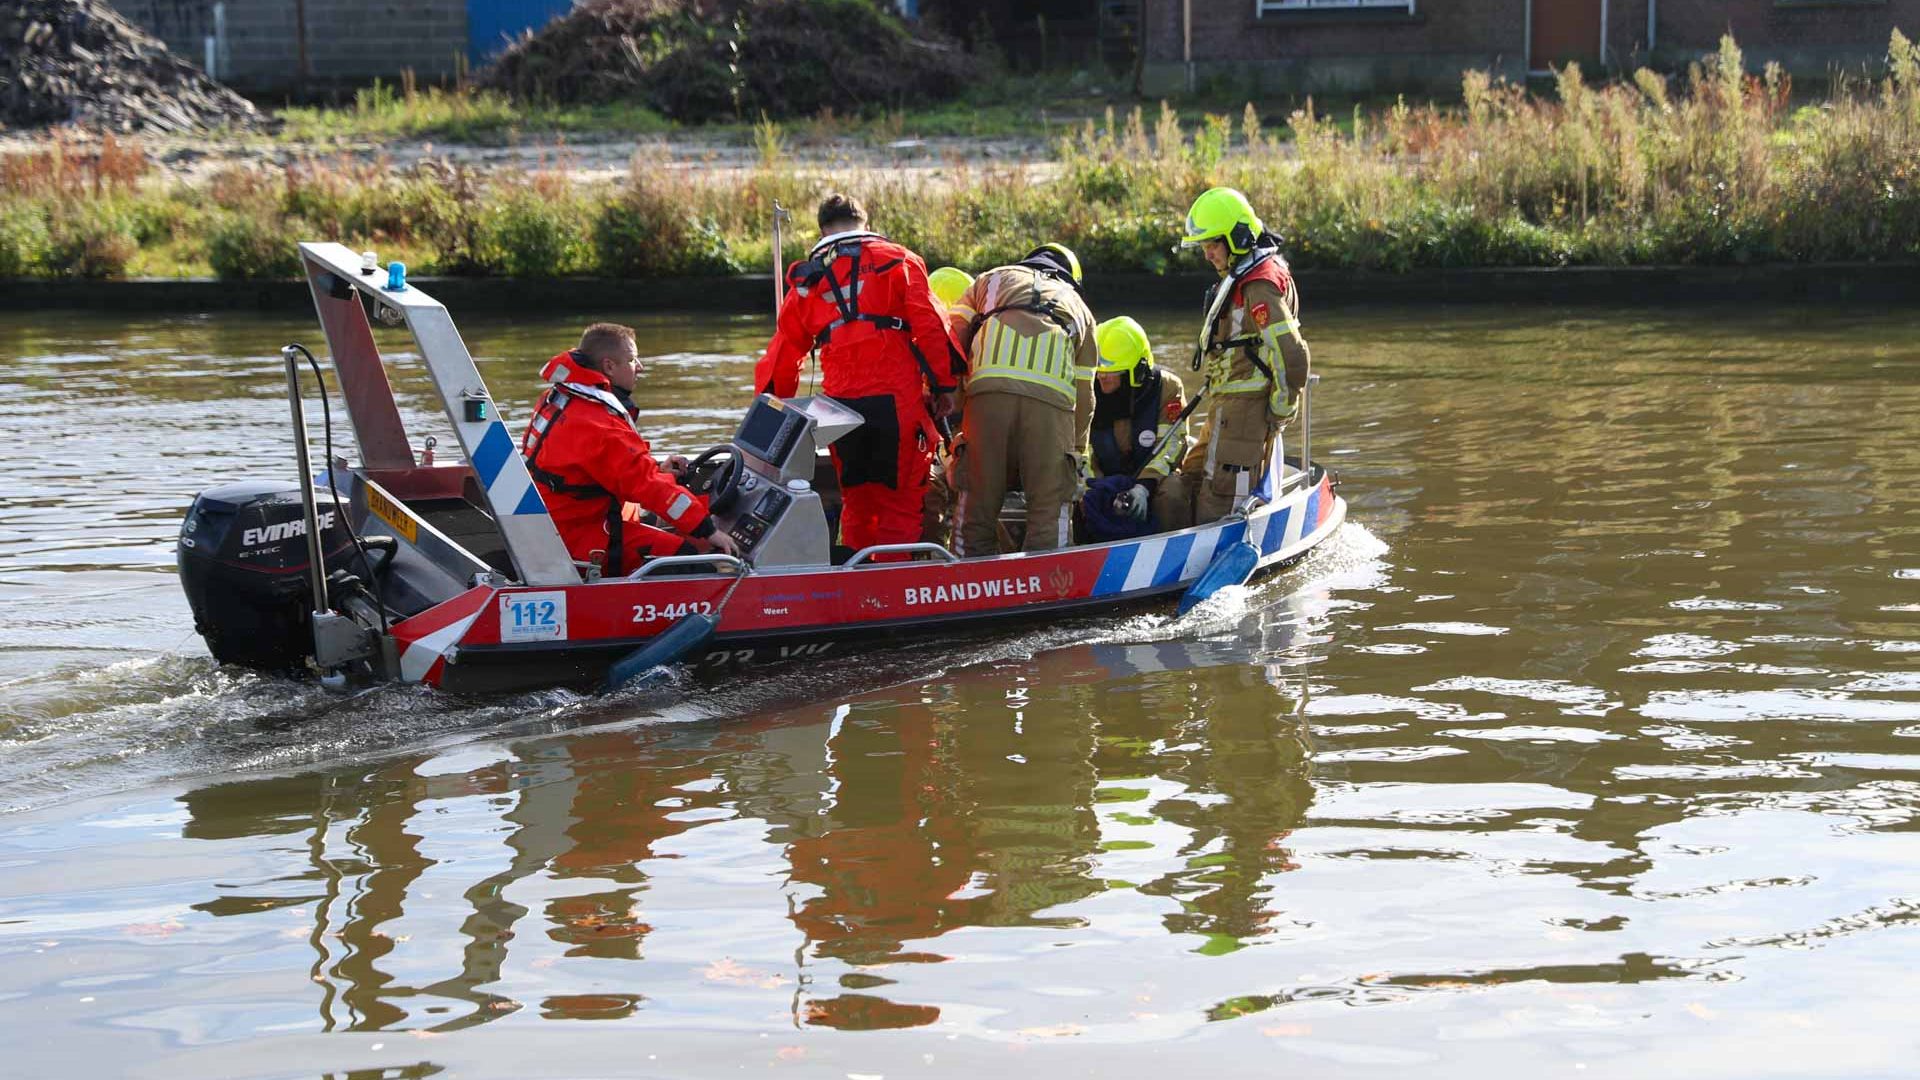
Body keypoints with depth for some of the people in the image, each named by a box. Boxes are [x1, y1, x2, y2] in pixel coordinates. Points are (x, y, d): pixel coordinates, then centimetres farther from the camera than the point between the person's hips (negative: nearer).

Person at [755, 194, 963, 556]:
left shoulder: (805, 279, 18)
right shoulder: (897, 260, 9)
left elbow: (782, 352, 18)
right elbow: (929, 325, -2)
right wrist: (944, 383, 1)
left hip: (840, 403, 3)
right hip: (898, 399, -3)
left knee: (856, 502, 14)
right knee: (901, 499, 2)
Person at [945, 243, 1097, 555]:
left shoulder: (990, 279, 31)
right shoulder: (1079, 307, 34)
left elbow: (952, 340, 18)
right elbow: (1084, 393, 30)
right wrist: (1076, 449, 39)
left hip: (989, 388, 0)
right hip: (1052, 399, 0)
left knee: (977, 496, 5)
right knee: (1050, 506, 3)